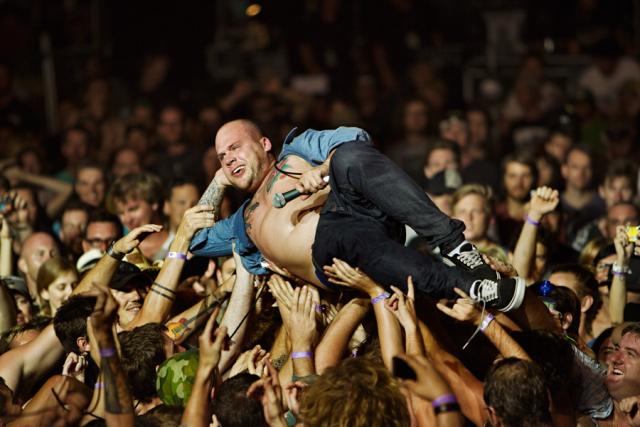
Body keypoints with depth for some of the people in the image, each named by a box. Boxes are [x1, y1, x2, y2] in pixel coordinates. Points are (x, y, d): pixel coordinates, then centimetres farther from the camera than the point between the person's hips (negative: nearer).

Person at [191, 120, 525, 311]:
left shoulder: (294, 152, 29)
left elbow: (354, 139, 13)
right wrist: (219, 184, 42)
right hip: (325, 254, 1)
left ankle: (452, 242, -41)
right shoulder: (245, 221, 40)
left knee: (351, 157, -37)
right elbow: (195, 240, 46)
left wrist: (323, 169, -6)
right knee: (353, 237, -41)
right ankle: (470, 287, -50)